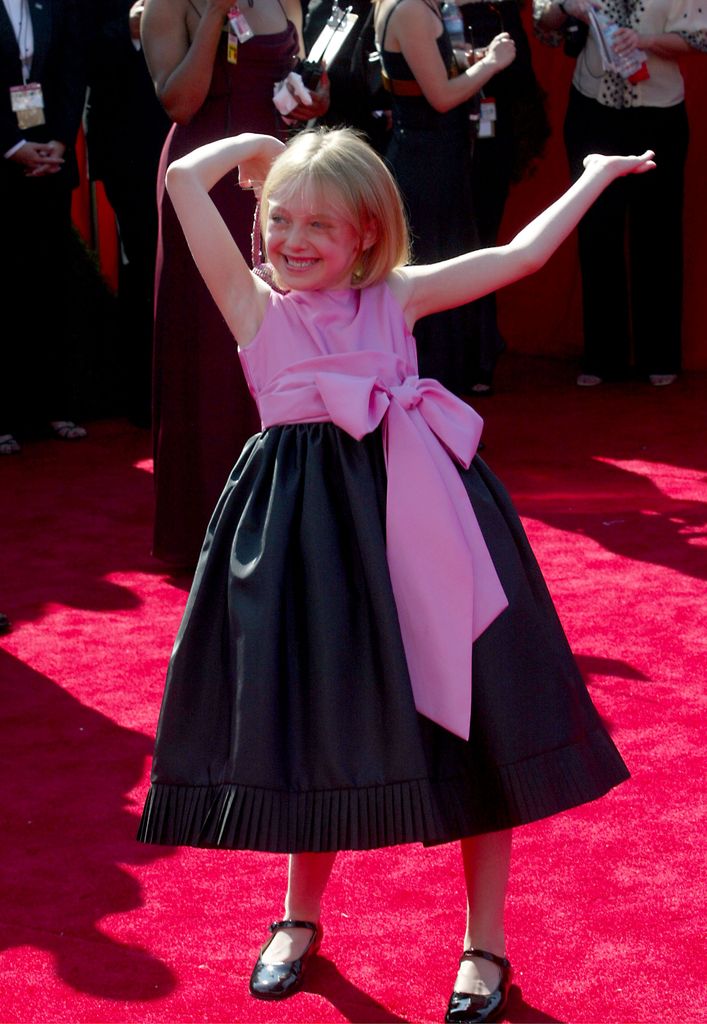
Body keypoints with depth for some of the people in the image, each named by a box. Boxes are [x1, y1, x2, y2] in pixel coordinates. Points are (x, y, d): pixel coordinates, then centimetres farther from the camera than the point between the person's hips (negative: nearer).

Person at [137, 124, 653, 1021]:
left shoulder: (397, 297, 5)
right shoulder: (255, 303, 2)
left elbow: (522, 254, 9)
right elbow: (185, 180, -4)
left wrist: (597, 175, 16)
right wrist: (257, 146, 11)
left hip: (415, 514, 1)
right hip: (308, 524, -1)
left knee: (471, 722, 2)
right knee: (316, 722, 8)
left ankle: (485, 944, 16)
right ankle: (300, 917, 31)